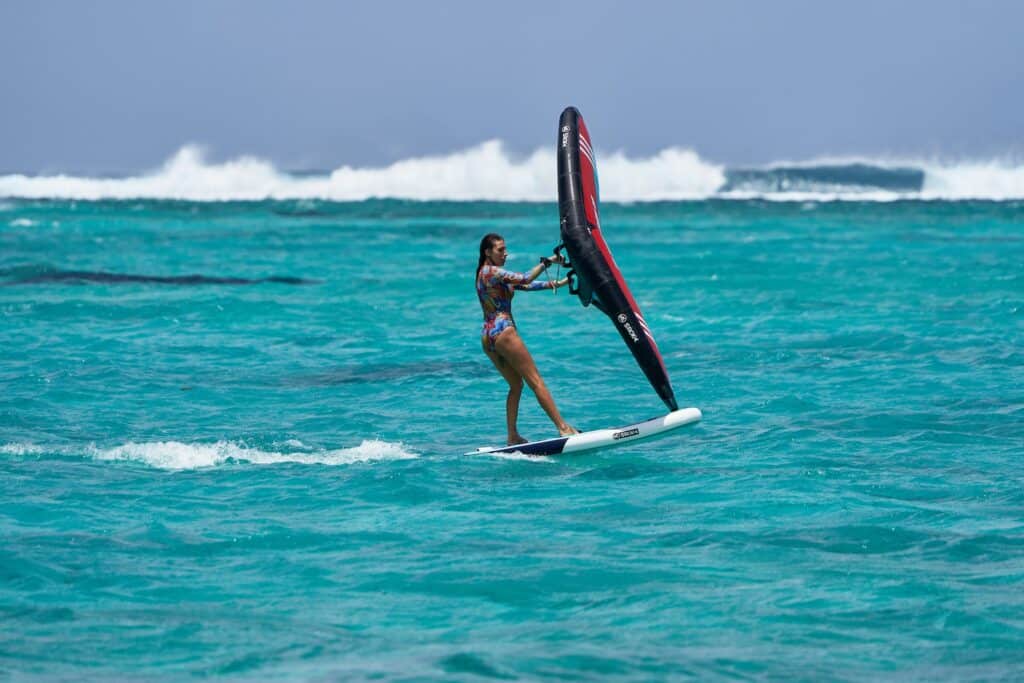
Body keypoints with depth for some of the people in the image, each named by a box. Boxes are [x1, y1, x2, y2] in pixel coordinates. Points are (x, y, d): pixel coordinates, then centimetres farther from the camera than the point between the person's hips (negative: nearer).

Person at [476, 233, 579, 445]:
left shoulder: (486, 274, 19)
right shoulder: (493, 272, -10)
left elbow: (524, 286, 18)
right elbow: (525, 279, -23)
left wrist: (554, 284, 13)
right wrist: (547, 262, -15)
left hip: (487, 337, 10)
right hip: (503, 332, -10)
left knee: (516, 384, 15)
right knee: (536, 381, -9)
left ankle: (513, 437, 10)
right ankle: (563, 427, -11)